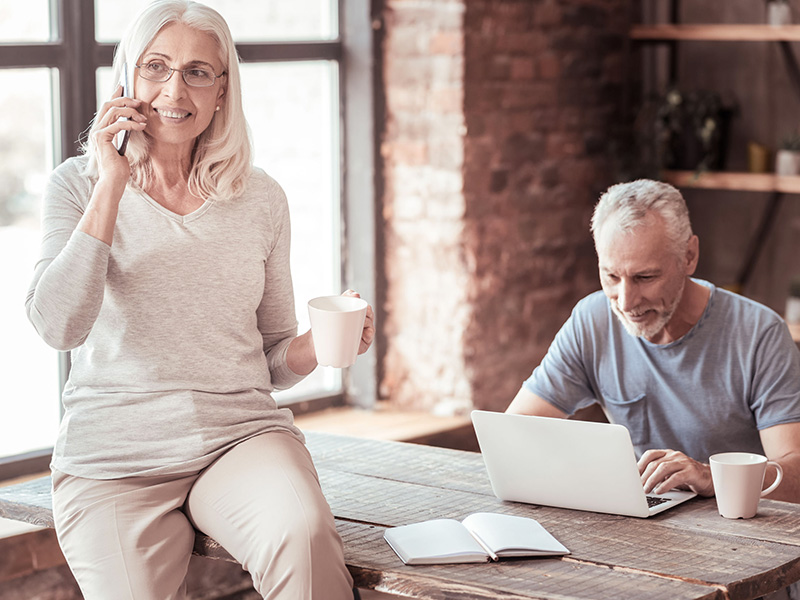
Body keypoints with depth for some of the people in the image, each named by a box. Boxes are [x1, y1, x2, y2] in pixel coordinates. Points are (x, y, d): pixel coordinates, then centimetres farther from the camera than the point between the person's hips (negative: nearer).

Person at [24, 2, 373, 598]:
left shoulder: (261, 199, 9)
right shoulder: (79, 184, 4)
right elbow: (58, 326, -13)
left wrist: (319, 344, -7)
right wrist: (112, 186, -13)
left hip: (242, 432, 1)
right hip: (113, 455, -1)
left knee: (304, 533, -31)